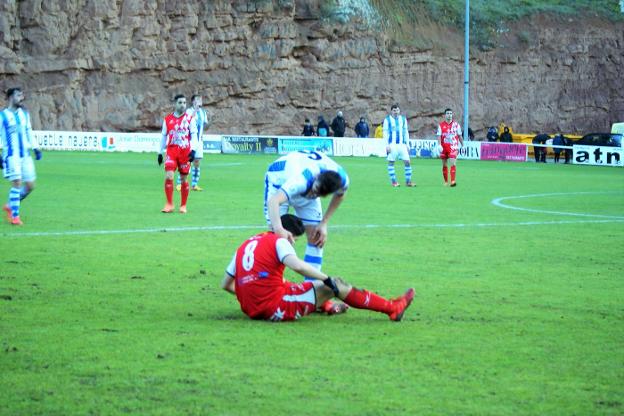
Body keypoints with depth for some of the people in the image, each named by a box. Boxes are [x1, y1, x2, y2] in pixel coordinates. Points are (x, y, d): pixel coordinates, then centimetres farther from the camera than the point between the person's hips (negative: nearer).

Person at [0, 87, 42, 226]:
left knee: (30, 185, 3)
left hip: (25, 155, 6)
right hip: (12, 155, -6)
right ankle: (14, 216, -5)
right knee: (17, 183, -13)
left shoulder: (24, 114, 14)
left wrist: (35, 148, 12)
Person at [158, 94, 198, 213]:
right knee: (168, 176, -15)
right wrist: (160, 153, 13)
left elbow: (194, 135, -2)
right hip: (171, 151, 1)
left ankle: (183, 206, 18)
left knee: (183, 179, 5)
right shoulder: (168, 119, 7)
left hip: (185, 152, -1)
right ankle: (169, 205, -6)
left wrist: (193, 150, -15)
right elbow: (164, 136, 15)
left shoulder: (190, 118, 2)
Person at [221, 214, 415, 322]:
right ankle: (392, 308, 8)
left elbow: (225, 284, 17)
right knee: (335, 285, 0)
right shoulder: (279, 241, -3)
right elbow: (298, 266, -23)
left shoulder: (245, 245, 17)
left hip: (251, 310, 7)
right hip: (276, 308, -7)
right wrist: (327, 279, -12)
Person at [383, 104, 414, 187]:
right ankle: (393, 181, 5)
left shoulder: (403, 119, 14)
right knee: (391, 162, -2)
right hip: (392, 145, -3)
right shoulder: (387, 120, 2)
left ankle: (408, 181, 2)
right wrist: (387, 145, -10)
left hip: (402, 144, 3)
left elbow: (406, 132, 18)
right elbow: (385, 132, -1)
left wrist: (407, 144, 12)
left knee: (407, 161, -4)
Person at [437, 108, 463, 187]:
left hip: (453, 147, -1)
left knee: (453, 163, -16)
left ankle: (453, 181, -20)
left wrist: (463, 145, 10)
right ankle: (446, 181, 20)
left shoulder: (456, 124, 5)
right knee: (444, 165, 7)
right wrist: (439, 145, -17)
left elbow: (459, 136, 11)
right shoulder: (441, 125, 4)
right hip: (444, 147, 2)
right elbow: (439, 136, -2)